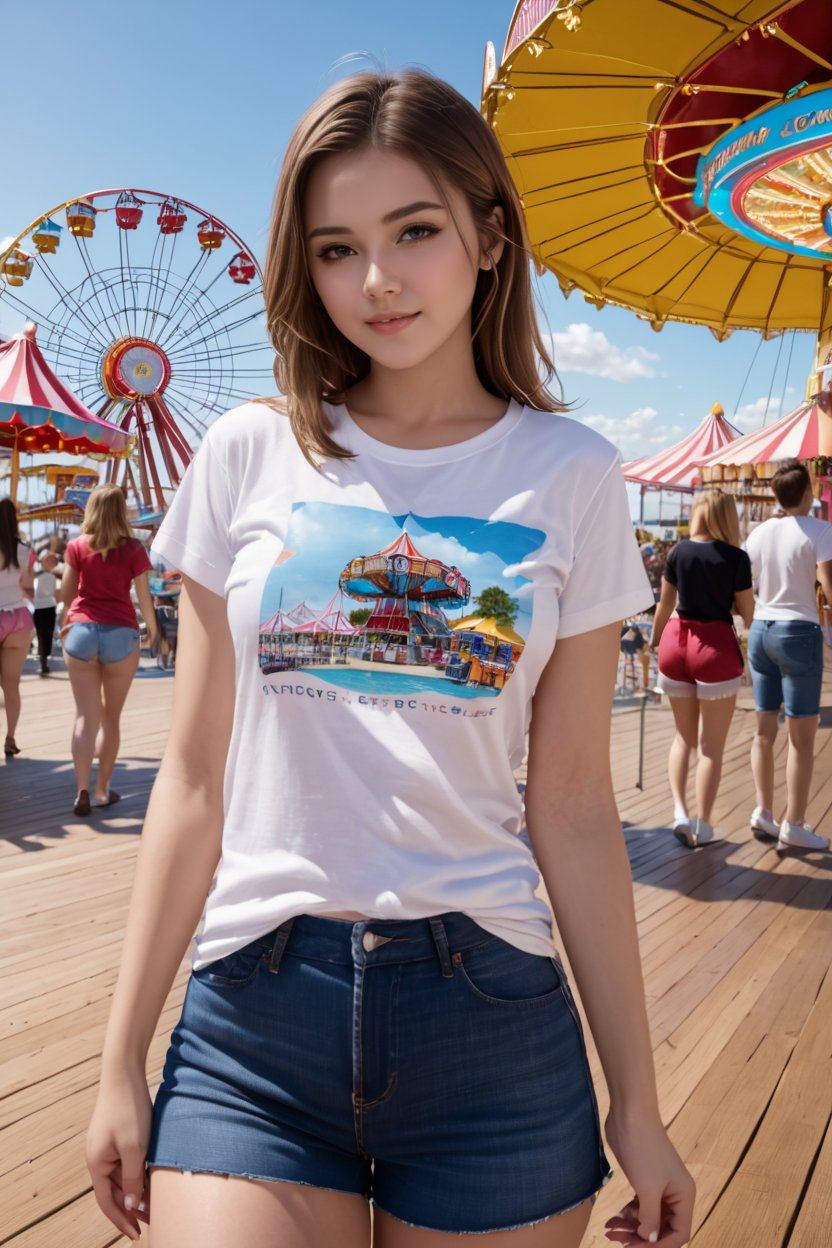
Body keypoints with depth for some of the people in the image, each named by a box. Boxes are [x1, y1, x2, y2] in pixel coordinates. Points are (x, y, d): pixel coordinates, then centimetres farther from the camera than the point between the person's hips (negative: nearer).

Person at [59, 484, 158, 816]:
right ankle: (102, 790, 16)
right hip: (121, 633, -1)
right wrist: (152, 628, 20)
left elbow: (66, 593, 7)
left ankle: (82, 790, -8)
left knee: (85, 715, 3)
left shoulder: (78, 546, 2)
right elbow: (144, 596, 2)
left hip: (82, 630, 1)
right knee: (111, 716, 11)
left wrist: (67, 621, 28)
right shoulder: (134, 549, -1)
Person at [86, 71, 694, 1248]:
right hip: (251, 1018, 1)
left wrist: (637, 1103, 2)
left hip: (494, 1025, 0)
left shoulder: (571, 477, -1)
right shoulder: (250, 455, 0)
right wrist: (122, 1061, 2)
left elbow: (574, 807, -1)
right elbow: (195, 782, 0)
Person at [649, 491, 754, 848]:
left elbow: (665, 603, 9)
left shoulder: (678, 551, 1)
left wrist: (654, 638, 23)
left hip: (677, 642, 4)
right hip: (716, 646, -4)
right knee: (711, 745, 7)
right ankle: (703, 826, 13)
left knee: (684, 736, 18)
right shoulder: (736, 557, -8)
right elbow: (747, 612, -5)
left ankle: (679, 811, 6)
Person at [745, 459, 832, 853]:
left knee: (765, 728, 12)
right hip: (798, 633, -6)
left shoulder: (758, 533, 7)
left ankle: (763, 812, 14)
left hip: (760, 631, 6)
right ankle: (793, 825, 4)